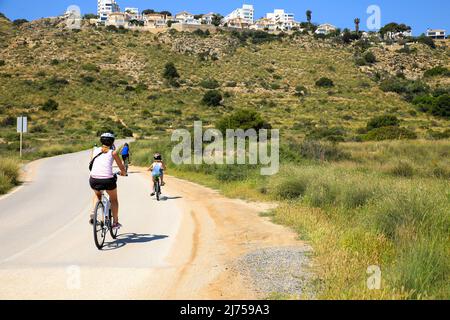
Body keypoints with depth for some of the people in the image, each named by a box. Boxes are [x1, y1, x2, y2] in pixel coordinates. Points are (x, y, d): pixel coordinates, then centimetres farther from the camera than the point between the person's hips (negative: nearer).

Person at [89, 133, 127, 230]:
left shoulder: (96, 150, 16)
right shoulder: (113, 152, 9)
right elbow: (121, 167, 16)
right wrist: (123, 173, 38)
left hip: (94, 179, 3)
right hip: (108, 180, -2)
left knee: (97, 195, 35)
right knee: (114, 199, 24)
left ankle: (93, 215, 18)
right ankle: (115, 222, 26)